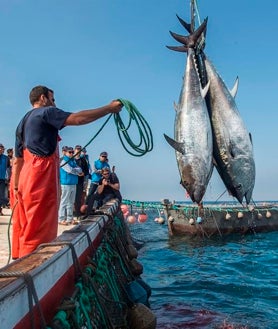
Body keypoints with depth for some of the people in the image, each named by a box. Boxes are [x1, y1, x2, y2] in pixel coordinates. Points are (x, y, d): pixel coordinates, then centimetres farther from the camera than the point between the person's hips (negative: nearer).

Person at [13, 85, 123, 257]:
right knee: (39, 232, -9)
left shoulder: (23, 122, 26)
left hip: (27, 177, 9)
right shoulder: (46, 112, 1)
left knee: (30, 229, 12)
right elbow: (78, 118, -14)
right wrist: (109, 108, -8)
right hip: (41, 176, -9)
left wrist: (17, 187, 26)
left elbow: (18, 160, 25)